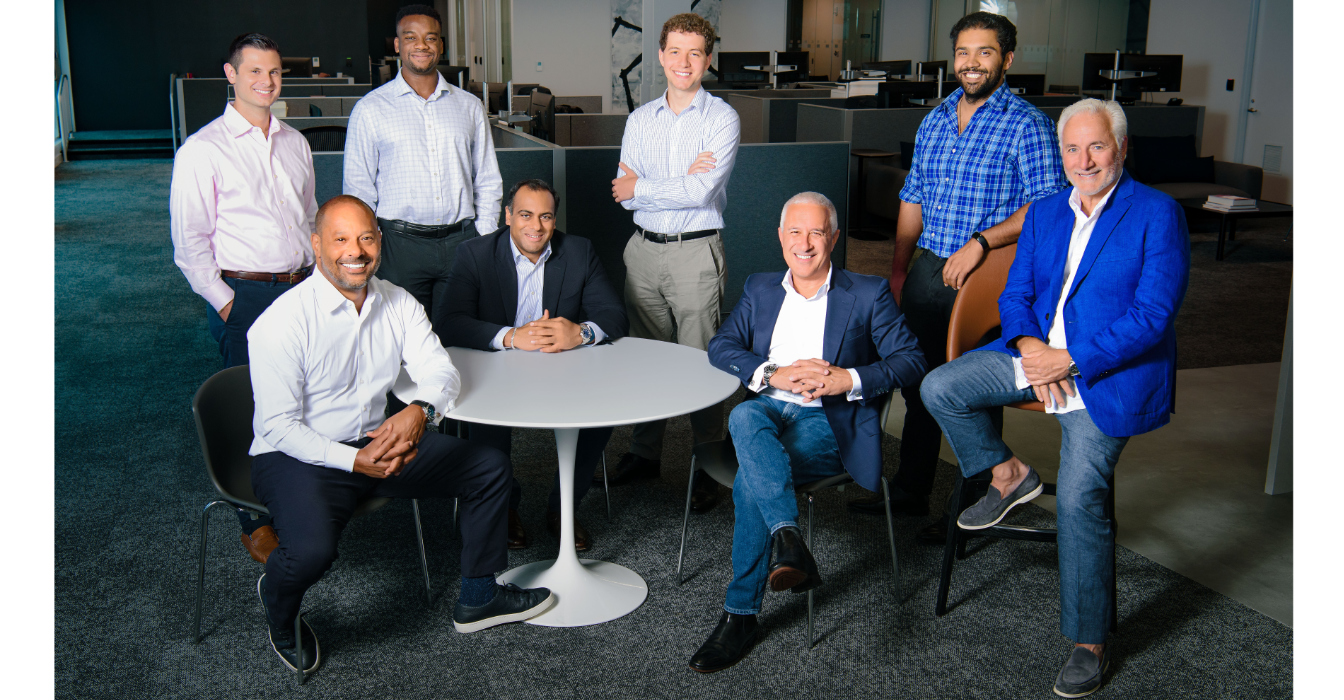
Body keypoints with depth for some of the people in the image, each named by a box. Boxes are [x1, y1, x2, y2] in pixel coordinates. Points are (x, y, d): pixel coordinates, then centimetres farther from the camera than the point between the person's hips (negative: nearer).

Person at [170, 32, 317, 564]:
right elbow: (189, 242, -6)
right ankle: (255, 523, 15)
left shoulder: (294, 143, 13)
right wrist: (225, 301, -10)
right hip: (244, 295, -5)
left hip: (301, 289, 5)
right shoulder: (203, 150, -5)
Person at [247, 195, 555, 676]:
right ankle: (279, 613, 7)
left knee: (490, 467, 2)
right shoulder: (281, 324, -19)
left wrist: (420, 410, -27)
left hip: (377, 441, 6)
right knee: (312, 549, -34)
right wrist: (354, 461, -31)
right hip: (296, 455, -6)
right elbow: (278, 426, -18)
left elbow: (440, 370, -3)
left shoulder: (397, 304, -1)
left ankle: (479, 598, 19)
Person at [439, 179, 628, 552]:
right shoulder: (475, 254, -5)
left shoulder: (580, 252, 2)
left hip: (564, 373, 2)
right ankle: (505, 506, 0)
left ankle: (562, 508, -2)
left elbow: (615, 315, -6)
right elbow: (452, 325, -17)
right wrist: (511, 337, -33)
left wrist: (581, 332, -29)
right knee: (487, 418, -31)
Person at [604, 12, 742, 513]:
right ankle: (644, 454, 27)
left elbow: (701, 193, -16)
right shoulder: (639, 120, 11)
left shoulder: (721, 118, -4)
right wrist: (682, 179, -11)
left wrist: (641, 187, -4)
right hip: (644, 248, 5)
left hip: (696, 251, -5)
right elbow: (624, 192, 1)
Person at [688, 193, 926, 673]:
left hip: (828, 422, -4)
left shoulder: (868, 295, 7)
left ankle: (741, 613, -23)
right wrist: (774, 374, -11)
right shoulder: (760, 289, 18)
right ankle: (787, 539, -42)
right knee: (743, 417, -34)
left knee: (749, 480, -30)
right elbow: (720, 347, 7)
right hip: (766, 410, 4)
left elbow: (910, 361, 1)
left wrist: (849, 380, -16)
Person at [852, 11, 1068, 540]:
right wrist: (899, 269, 15)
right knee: (917, 384, 15)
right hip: (928, 273, 7)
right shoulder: (934, 121, 13)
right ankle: (909, 493, 31)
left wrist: (980, 243, -23)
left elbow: (1047, 206, -16)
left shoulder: (1026, 125, -8)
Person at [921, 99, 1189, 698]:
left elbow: (1153, 315, -14)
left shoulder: (1157, 215, -7)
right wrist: (1028, 346, -10)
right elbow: (1015, 294, 12)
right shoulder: (1045, 212, 12)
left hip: (1113, 374, -6)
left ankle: (1090, 643, -3)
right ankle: (1008, 475, 13)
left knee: (1079, 497, -19)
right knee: (940, 388, -11)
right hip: (1038, 353, 6)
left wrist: (1071, 360, -20)